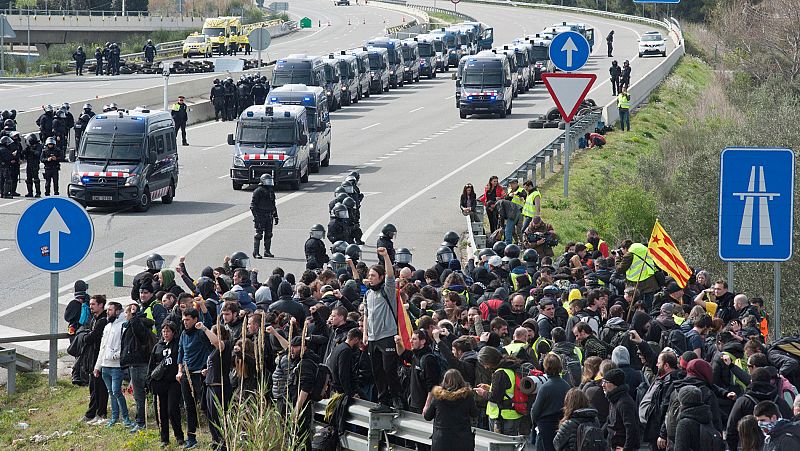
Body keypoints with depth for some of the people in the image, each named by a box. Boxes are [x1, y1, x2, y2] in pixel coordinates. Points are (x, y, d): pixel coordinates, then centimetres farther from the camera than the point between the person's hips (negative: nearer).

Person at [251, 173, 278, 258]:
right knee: (259, 234, -6)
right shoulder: (258, 191, -8)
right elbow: (253, 205, -11)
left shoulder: (271, 191, 16)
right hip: (260, 216, -7)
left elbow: (273, 205, 25)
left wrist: (275, 216, 22)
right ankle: (256, 252, -3)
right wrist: (256, 215, -18)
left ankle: (267, 251, 16)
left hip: (269, 216, 7)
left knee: (268, 234, 8)